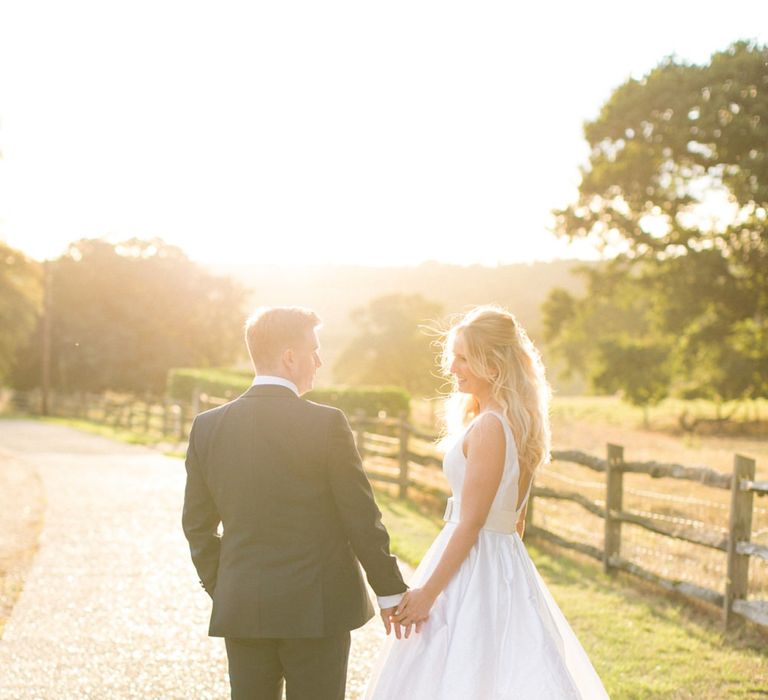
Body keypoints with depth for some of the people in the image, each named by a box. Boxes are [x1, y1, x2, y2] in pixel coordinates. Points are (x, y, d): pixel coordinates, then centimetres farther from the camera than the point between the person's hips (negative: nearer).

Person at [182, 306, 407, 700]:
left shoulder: (207, 427, 1)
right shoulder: (326, 423, -12)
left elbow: (198, 525, 7)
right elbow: (361, 517, -8)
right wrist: (389, 591, 3)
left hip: (240, 610, 4)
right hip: (317, 608, -4)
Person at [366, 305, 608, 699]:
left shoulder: (488, 427, -19)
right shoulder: (517, 422, 10)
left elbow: (471, 523, -19)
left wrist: (427, 592, -16)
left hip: (472, 566, -9)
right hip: (504, 560, 9)